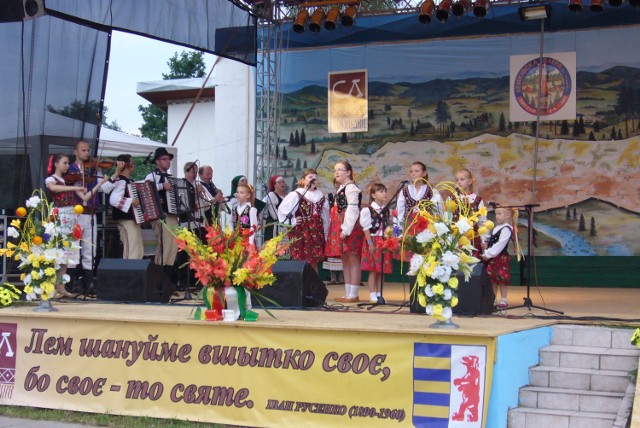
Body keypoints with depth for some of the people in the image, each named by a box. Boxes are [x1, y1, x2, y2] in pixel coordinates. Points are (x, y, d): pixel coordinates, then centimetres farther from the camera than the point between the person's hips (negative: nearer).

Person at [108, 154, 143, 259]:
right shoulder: (121, 181, -16)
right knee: (136, 252, -12)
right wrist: (131, 201, -32)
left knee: (128, 251, 13)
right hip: (127, 219, -10)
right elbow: (113, 199, -31)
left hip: (130, 218, 10)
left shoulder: (128, 181, 14)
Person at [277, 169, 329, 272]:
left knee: (314, 262, 8)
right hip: (300, 233, -5)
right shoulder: (296, 195, -5)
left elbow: (325, 218, 16)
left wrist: (325, 235, 14)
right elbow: (282, 210, -9)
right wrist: (292, 222, -9)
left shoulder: (321, 197, 11)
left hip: (316, 234, 5)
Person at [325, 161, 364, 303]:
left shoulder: (351, 188, -10)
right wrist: (339, 229, 13)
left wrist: (346, 229, -22)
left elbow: (352, 210, -17)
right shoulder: (340, 189, 19)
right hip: (341, 227, 10)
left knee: (353, 261, -5)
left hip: (350, 227, -10)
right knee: (345, 261, 11)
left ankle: (353, 294, -3)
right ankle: (347, 293, 16)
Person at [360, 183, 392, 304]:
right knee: (373, 270, -3)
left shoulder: (386, 210, 11)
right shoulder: (368, 210, -8)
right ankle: (372, 295, 3)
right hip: (373, 241, -6)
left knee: (382, 270, 7)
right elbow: (366, 228, -10)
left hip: (384, 242, 6)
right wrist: (370, 243, -14)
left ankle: (379, 294, 14)